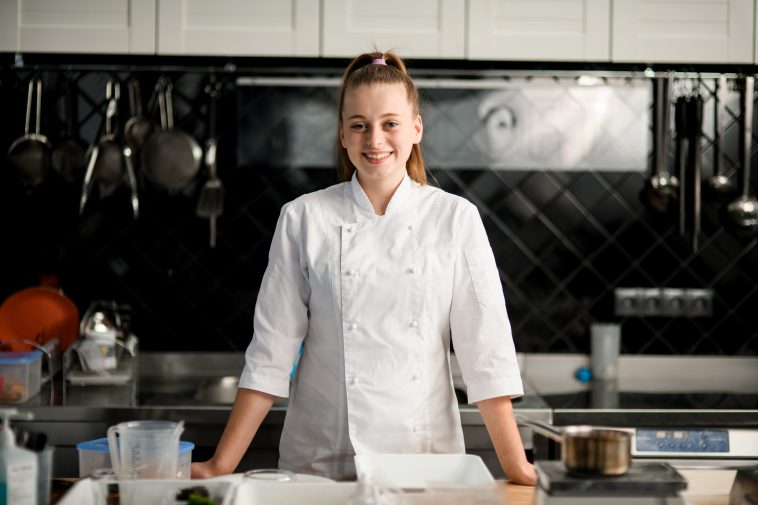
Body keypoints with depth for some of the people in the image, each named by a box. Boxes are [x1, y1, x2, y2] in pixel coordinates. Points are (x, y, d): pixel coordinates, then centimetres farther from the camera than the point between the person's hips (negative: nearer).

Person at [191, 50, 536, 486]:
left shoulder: (456, 219, -1)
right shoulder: (304, 219, -2)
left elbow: (486, 352, -4)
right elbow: (270, 353, -2)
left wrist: (516, 467, -10)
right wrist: (221, 466, -6)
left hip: (427, 462, 0)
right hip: (321, 463, 0)